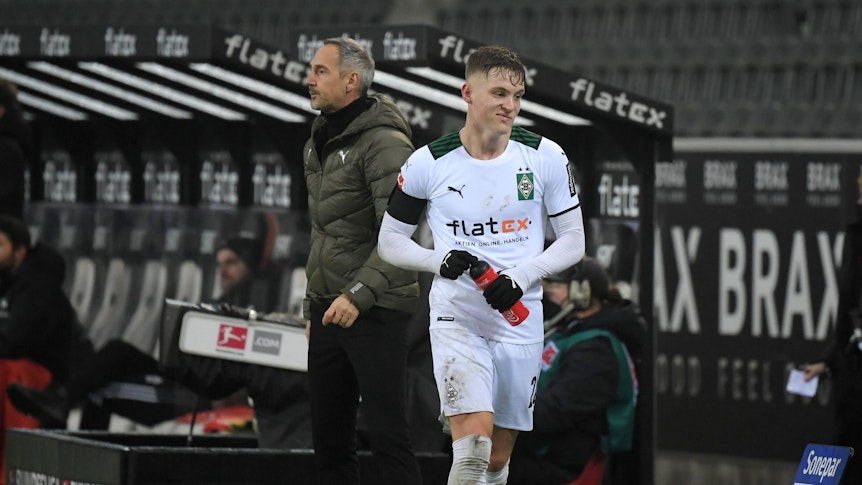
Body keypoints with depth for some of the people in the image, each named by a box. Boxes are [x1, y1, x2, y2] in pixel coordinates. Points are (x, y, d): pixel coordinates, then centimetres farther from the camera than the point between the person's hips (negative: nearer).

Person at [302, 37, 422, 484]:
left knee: (387, 438, -11)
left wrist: (358, 294, -28)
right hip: (328, 311, 9)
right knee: (328, 437, 9)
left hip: (374, 311, -9)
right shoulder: (318, 144, 16)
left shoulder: (384, 143, -13)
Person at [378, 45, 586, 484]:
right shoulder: (429, 163, -4)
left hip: (520, 321, 2)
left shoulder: (545, 158, -1)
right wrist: (440, 260, -13)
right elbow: (390, 241, 7)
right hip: (456, 318, -2)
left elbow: (573, 240, 5)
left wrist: (522, 276, -13)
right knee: (473, 442, -22)